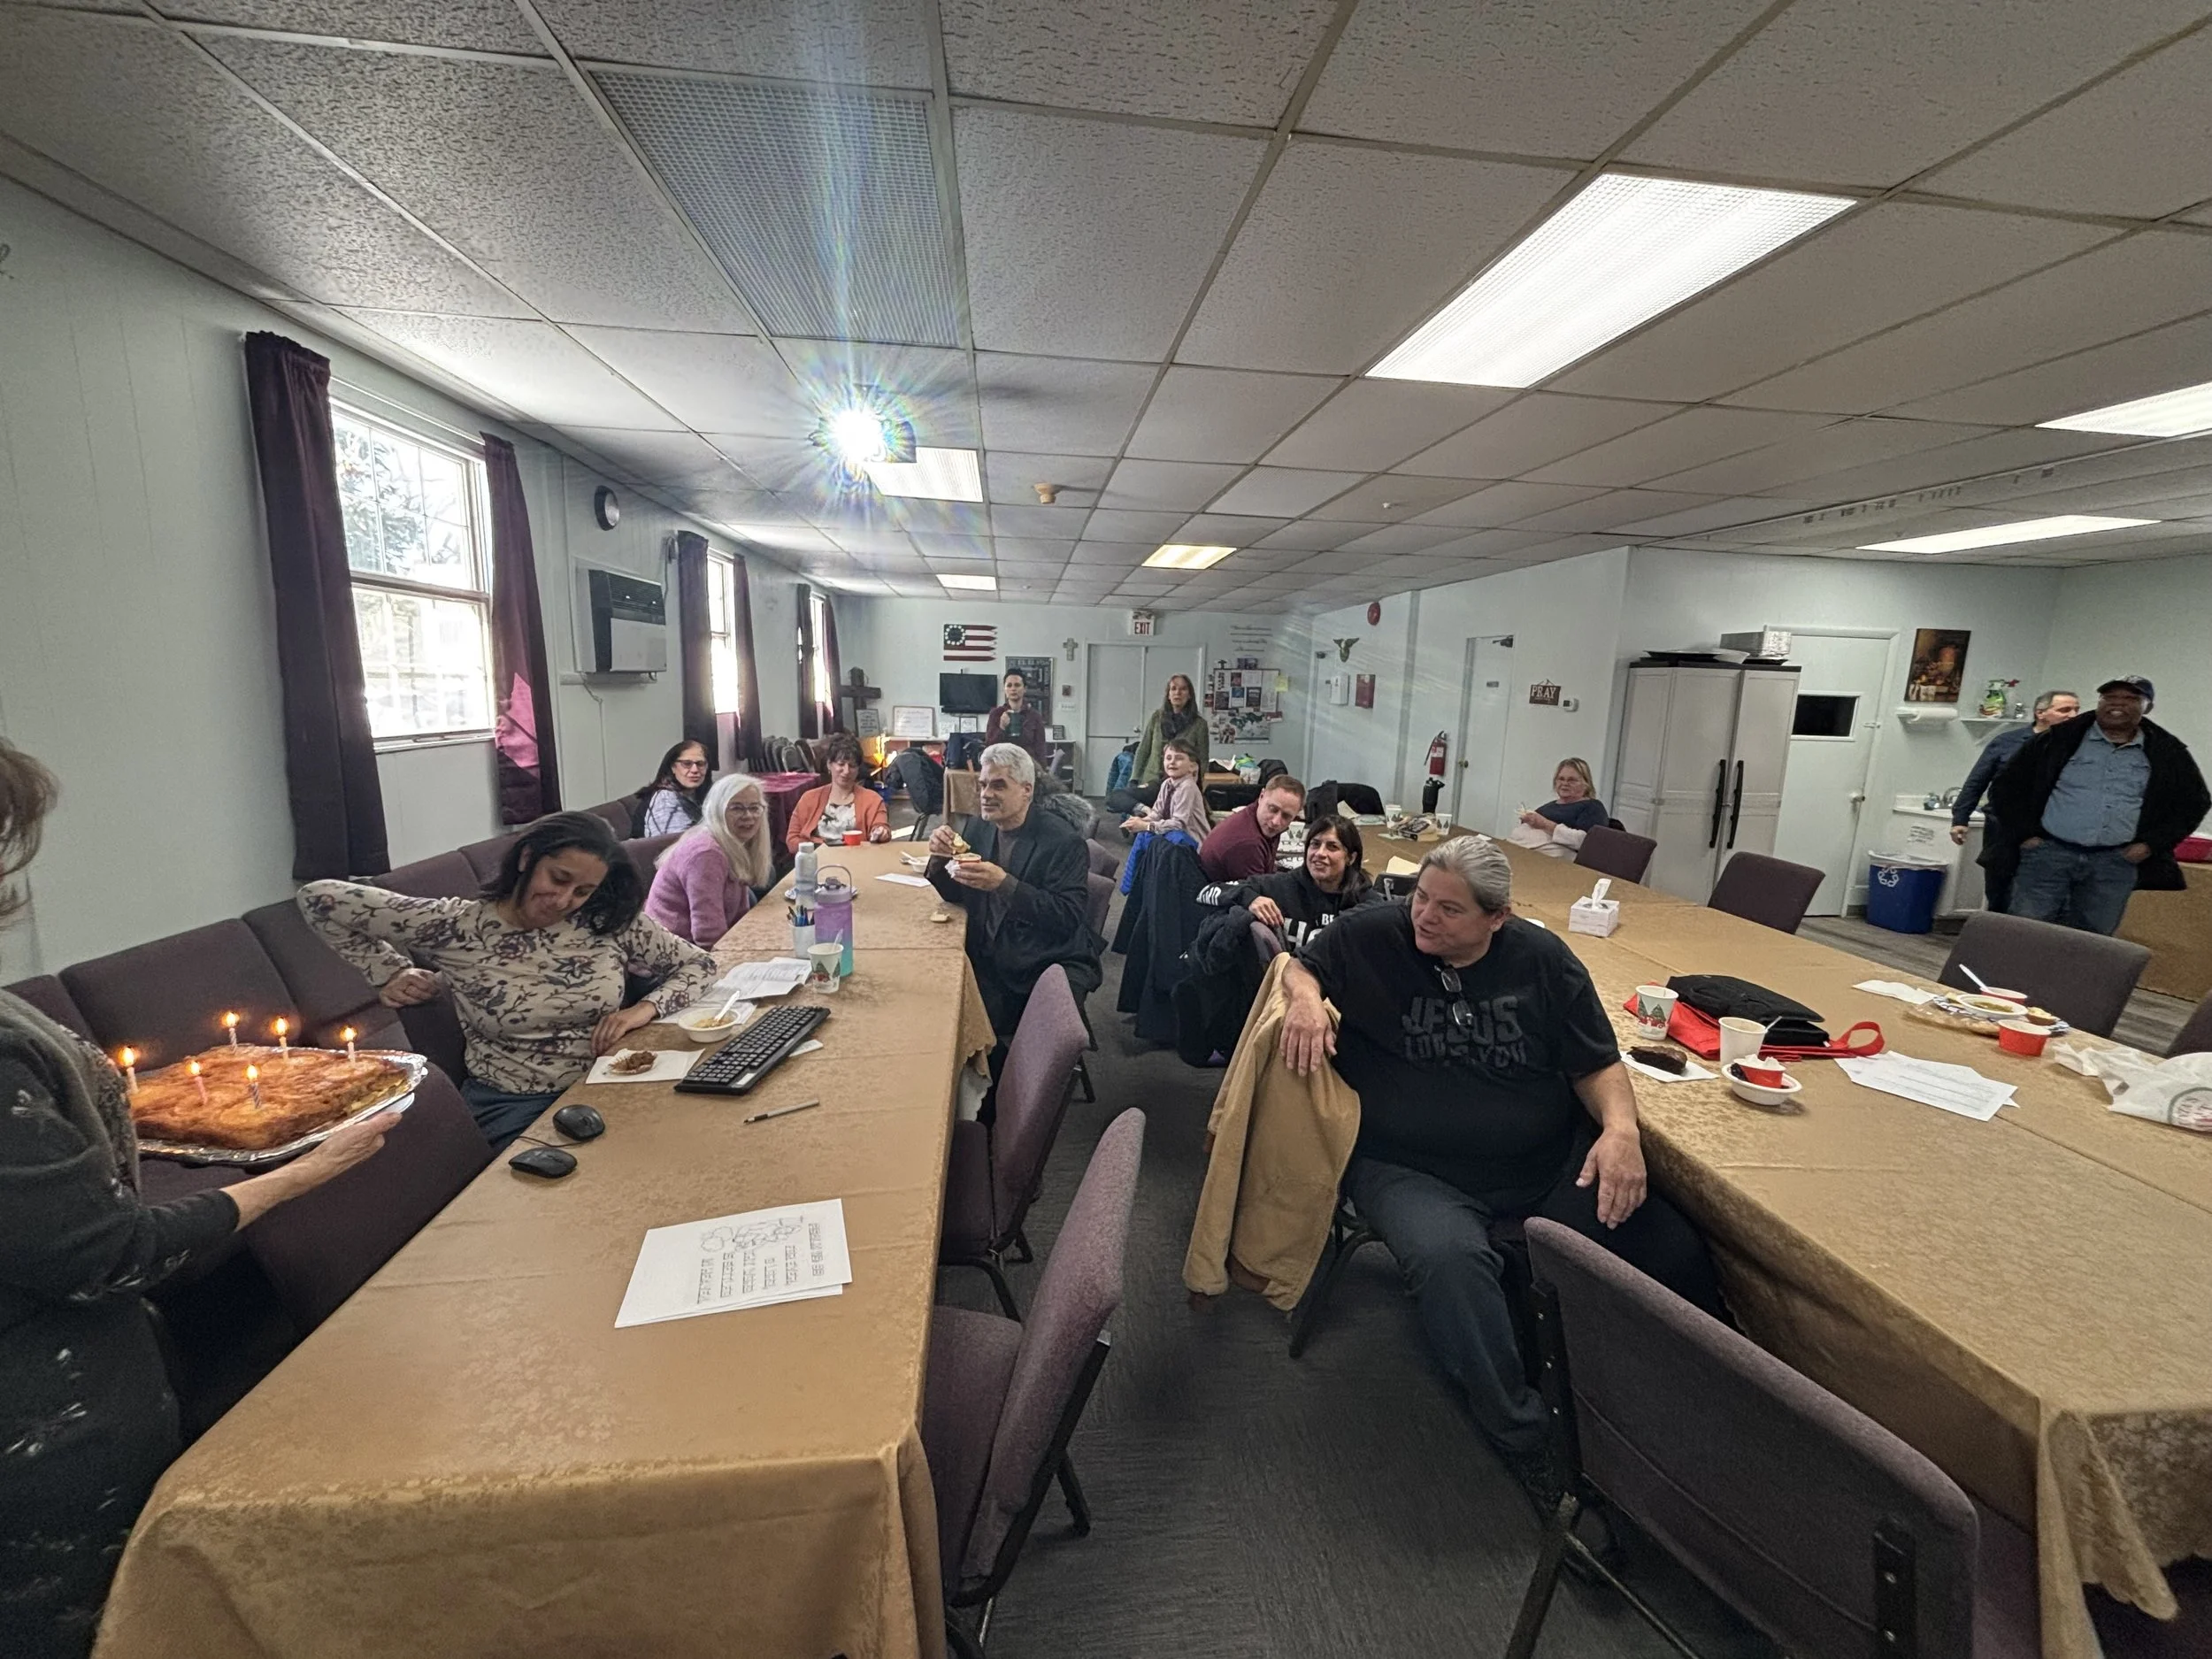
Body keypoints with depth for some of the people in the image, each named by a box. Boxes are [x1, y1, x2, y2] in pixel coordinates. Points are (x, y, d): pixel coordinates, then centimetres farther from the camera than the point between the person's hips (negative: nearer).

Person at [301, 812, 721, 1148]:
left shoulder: (611, 922, -1)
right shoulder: (458, 927, -4)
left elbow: (699, 965, 6)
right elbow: (320, 898, 5)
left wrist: (645, 1008, -9)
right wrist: (390, 972, 5)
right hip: (512, 1105, -2)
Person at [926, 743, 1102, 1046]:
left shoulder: (1064, 842, -12)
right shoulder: (975, 828, 6)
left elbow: (1070, 918, -20)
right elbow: (954, 895, 13)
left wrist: (1004, 883, -29)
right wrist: (941, 858, -9)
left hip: (1052, 964, -5)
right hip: (987, 962, 5)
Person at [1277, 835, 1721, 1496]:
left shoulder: (1542, 958, 1)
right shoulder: (1371, 935, -6)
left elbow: (1596, 1063, 8)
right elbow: (1302, 966, 9)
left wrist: (1621, 1128, -12)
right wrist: (1307, 999, -14)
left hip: (1550, 1164, 3)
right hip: (1412, 1169, -3)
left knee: (1676, 1253, -13)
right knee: (1451, 1260, -34)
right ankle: (1529, 1441, -11)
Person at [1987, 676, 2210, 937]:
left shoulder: (2169, 754, 10)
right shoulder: (2058, 740, 3)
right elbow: (2007, 786, 5)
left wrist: (2151, 844, 5)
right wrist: (2025, 834, -3)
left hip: (2117, 863, 2)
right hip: (2049, 852, -2)